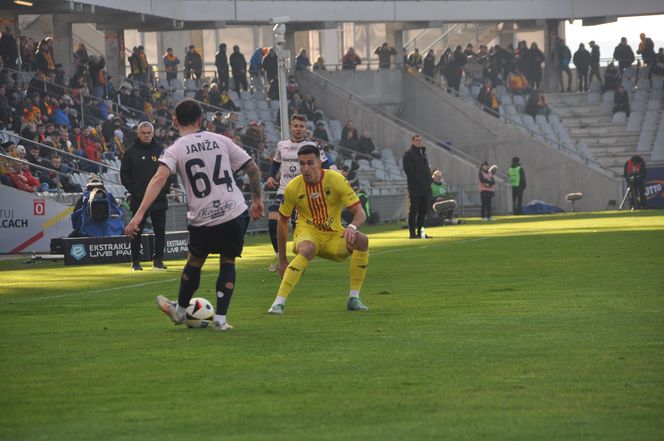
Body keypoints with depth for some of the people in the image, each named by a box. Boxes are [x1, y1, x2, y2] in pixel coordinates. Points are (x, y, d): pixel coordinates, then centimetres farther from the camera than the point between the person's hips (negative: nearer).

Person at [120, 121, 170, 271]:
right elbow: (124, 174, 4)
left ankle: (158, 260, 10)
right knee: (136, 231, 0)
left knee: (160, 230, 2)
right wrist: (133, 190, -7)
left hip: (159, 199, 2)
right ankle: (135, 262, 6)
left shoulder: (160, 150, 8)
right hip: (138, 199, -2)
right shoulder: (131, 152, 3)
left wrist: (165, 189, 0)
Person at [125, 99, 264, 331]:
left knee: (195, 260, 22)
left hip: (204, 219, -2)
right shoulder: (221, 141, 7)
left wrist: (139, 214, -26)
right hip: (235, 213, 2)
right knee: (227, 261, 20)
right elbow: (253, 169, 8)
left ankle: (180, 310, 41)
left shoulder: (175, 149, -4)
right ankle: (220, 318, 13)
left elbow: (160, 178, -21)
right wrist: (257, 200, 21)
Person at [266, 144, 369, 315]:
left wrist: (352, 227, -37)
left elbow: (360, 213, -12)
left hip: (334, 236, 2)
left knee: (362, 240, -27)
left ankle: (354, 299, -16)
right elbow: (283, 221, 5)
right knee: (306, 250, -37)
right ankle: (278, 303, -39)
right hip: (307, 233, -2)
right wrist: (282, 260, 6)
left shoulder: (336, 179, -11)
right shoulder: (293, 187, -8)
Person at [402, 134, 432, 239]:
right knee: (414, 210, -6)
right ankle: (413, 233, -5)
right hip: (415, 188, -8)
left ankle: (420, 232, 15)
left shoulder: (423, 152, 21)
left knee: (423, 210, 9)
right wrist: (419, 181, -17)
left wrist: (429, 181, 9)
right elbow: (409, 170, -14)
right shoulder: (409, 154, -5)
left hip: (425, 188, 8)